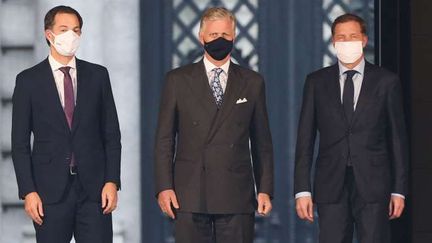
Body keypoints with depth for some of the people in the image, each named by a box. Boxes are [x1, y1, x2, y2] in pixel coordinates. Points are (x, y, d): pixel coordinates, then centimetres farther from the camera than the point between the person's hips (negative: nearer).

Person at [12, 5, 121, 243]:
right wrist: (28, 191, -7)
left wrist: (112, 181, -2)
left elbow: (112, 134, 8)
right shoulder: (28, 80, 3)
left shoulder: (97, 75, 8)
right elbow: (20, 143, 1)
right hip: (50, 190, -1)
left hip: (94, 188, 1)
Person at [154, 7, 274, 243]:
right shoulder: (178, 80, 7)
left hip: (237, 197, 1)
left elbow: (262, 142, 11)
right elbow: (164, 139, 6)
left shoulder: (252, 82, 10)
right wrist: (164, 187, -3)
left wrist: (265, 189, 5)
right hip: (190, 196, -1)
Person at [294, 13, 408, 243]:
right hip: (331, 187, 1)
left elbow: (397, 138, 6)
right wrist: (302, 190, -1)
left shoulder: (386, 81, 5)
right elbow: (305, 139, 6)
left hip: (373, 185, -1)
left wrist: (399, 189, 1)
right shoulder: (316, 82, 8)